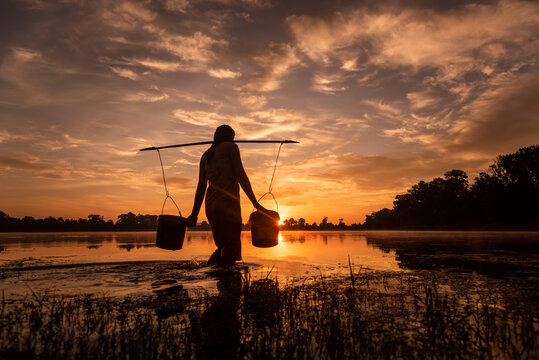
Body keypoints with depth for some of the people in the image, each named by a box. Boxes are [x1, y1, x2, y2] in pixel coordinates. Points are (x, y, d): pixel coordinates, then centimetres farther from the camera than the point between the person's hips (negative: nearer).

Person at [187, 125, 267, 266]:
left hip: (210, 207, 7)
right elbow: (241, 176, -5)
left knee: (223, 248, 15)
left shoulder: (206, 155, 24)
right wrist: (255, 202, -8)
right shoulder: (231, 147, 6)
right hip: (228, 204, -7)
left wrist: (195, 213, 19)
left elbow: (201, 186, 20)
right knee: (229, 253, -8)